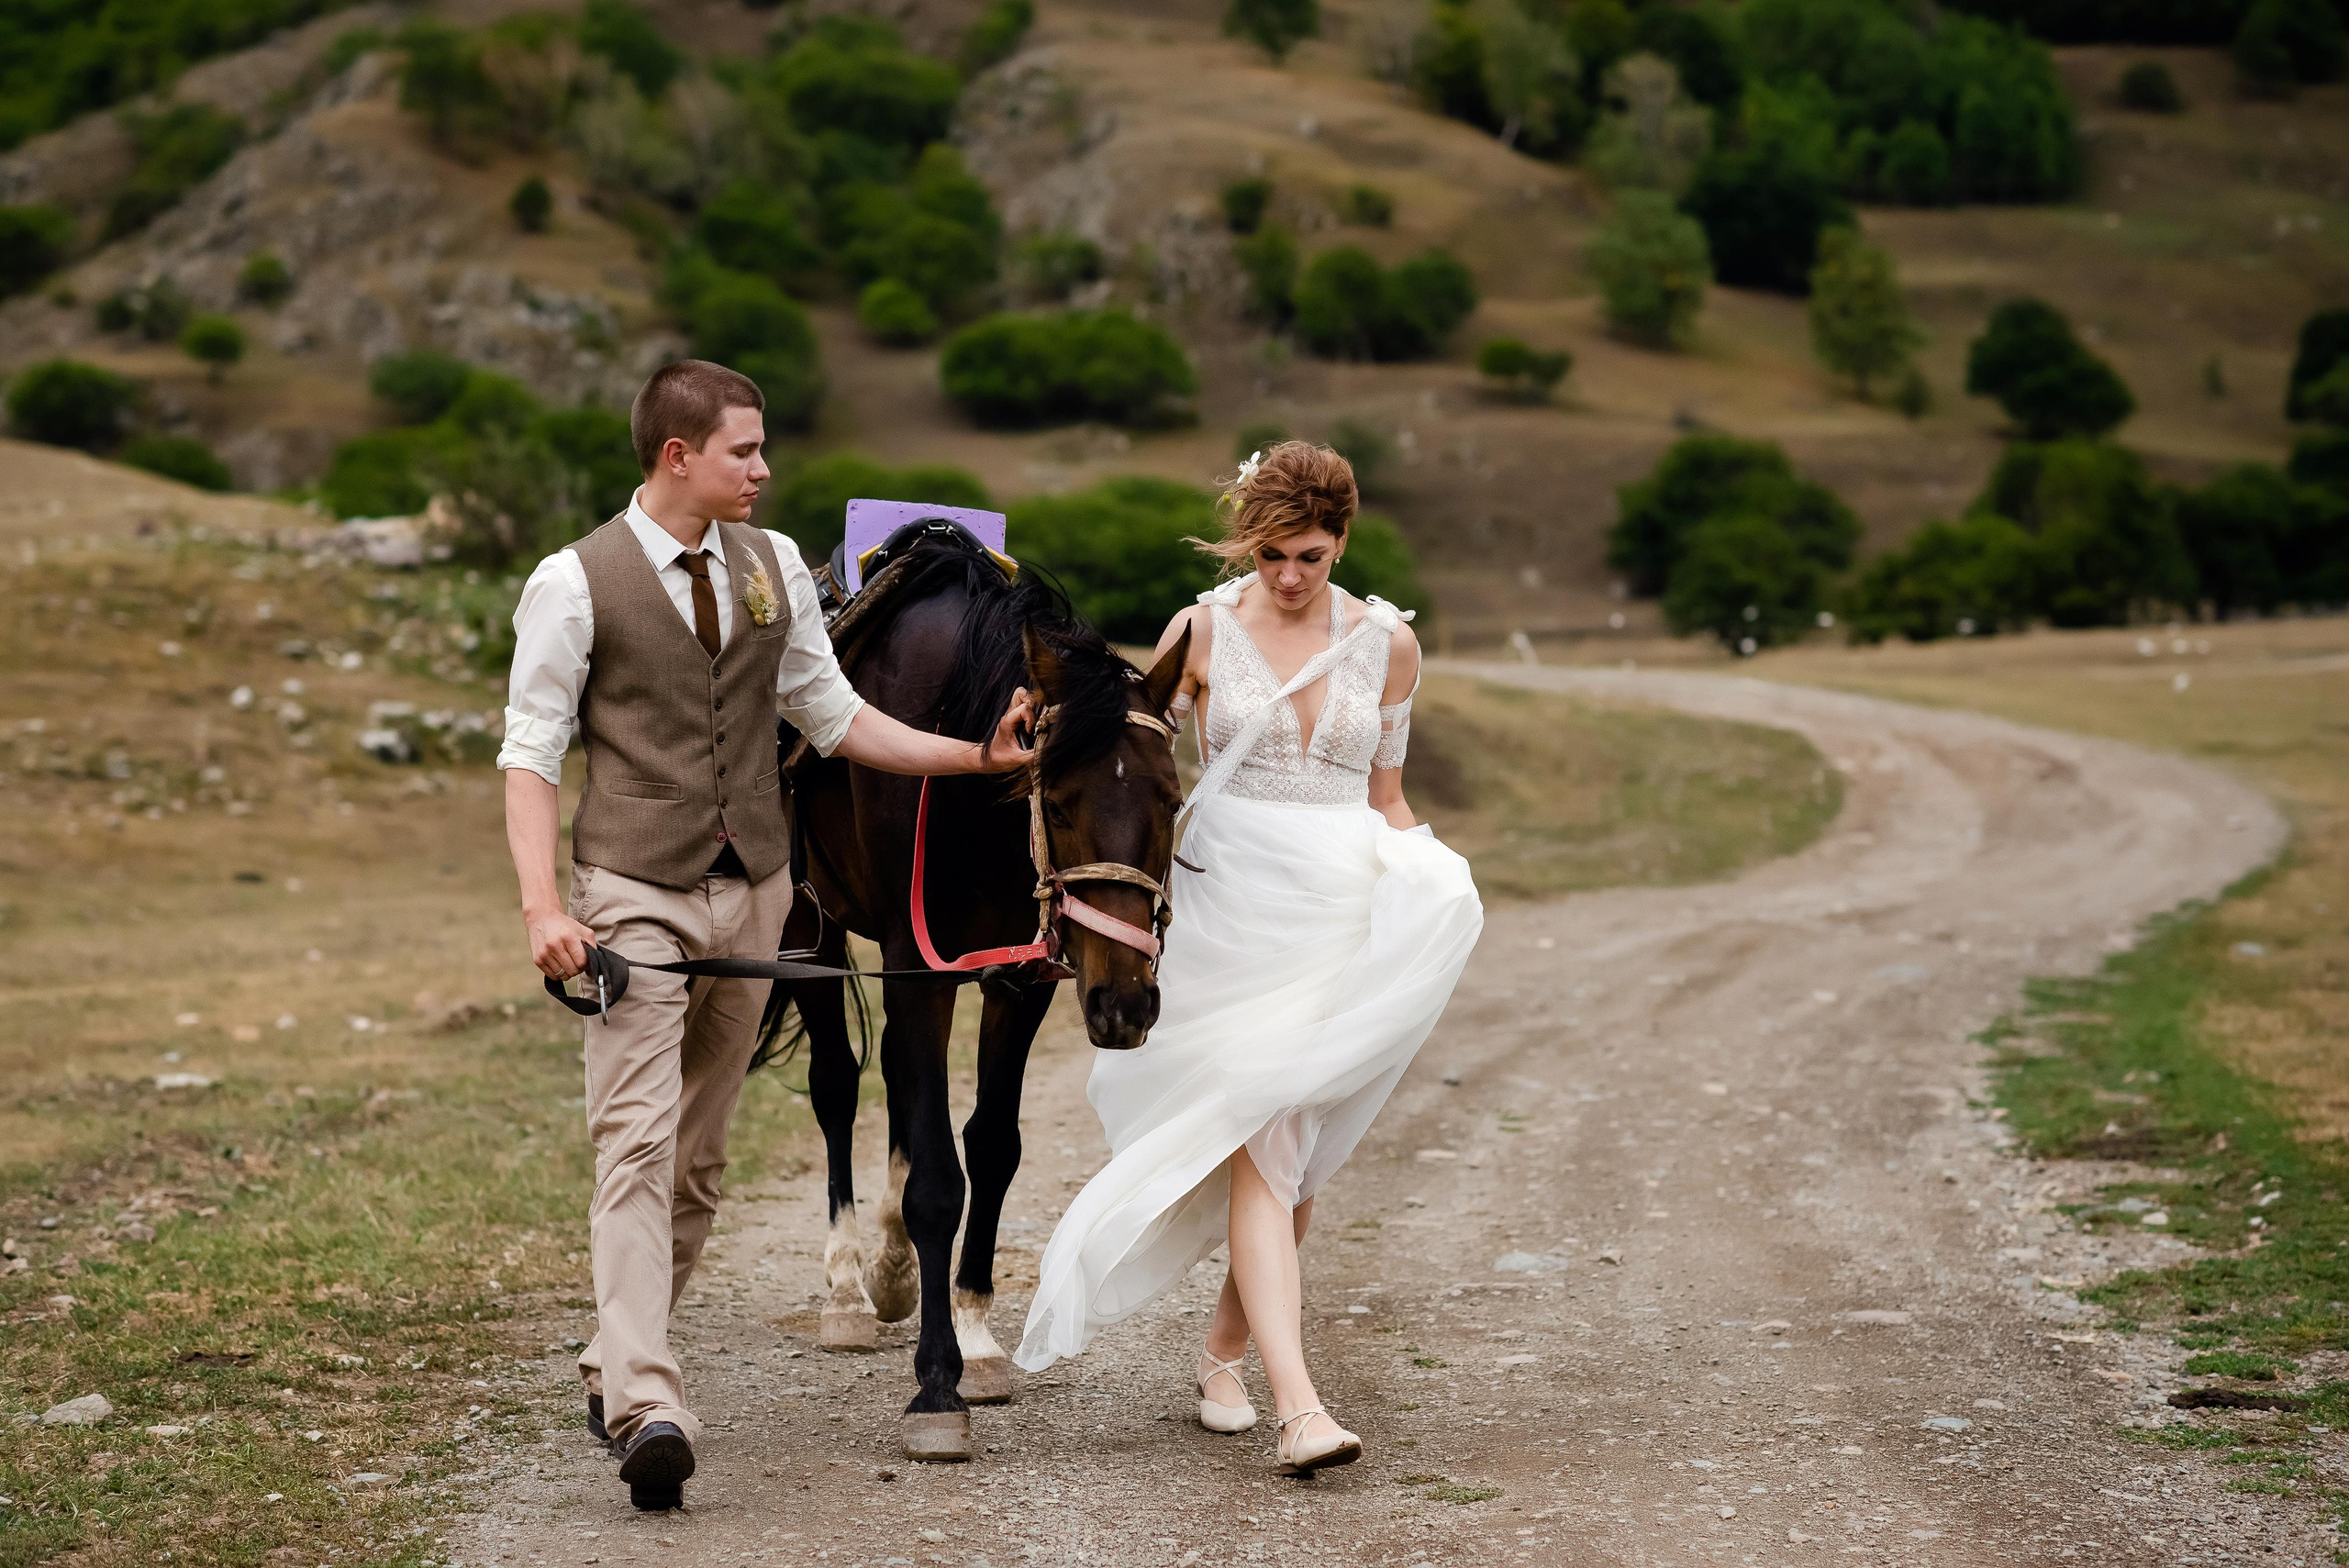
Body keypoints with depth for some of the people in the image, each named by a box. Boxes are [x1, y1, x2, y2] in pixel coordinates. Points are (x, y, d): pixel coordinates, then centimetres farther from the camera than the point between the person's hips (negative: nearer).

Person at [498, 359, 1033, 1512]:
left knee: (699, 1153, 10)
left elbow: (832, 714, 16)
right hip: (634, 894, -6)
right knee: (636, 1142, -15)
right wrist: (543, 909, -20)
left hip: (751, 892, 6)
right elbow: (529, 756, -8)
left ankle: (615, 1362, 24)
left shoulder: (774, 565, 9)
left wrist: (977, 756, 7)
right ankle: (646, 1408, -24)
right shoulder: (575, 583, -7)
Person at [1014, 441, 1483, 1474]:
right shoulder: (1203, 631, 1)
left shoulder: (1387, 643, 7)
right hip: (1232, 904, -3)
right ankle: (1297, 1405, -21)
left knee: (1297, 1152, 7)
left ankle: (1225, 1348, 29)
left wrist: (1422, 882, 0)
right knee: (1260, 1139, -13)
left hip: (1342, 913, 3)